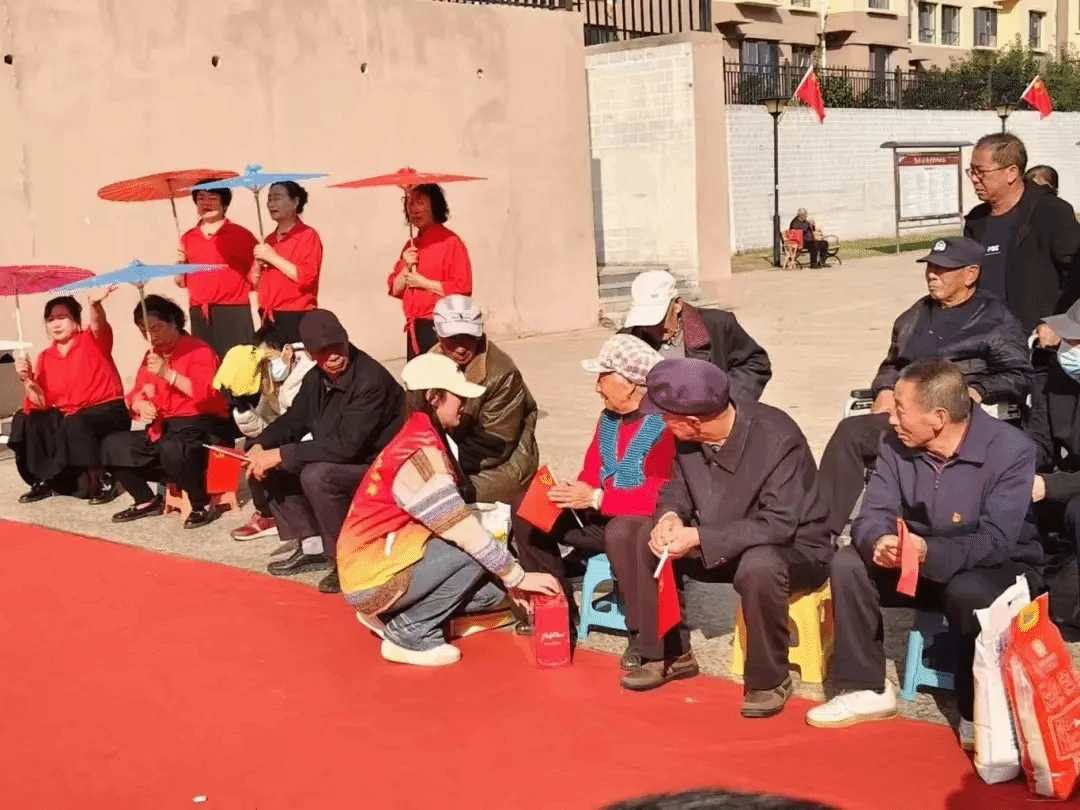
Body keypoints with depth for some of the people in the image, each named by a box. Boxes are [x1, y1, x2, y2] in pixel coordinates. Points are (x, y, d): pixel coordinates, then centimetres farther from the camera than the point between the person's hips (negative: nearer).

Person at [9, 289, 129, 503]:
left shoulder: (92, 341, -5)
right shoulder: (45, 358, 7)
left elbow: (99, 326, -31)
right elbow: (41, 403, 2)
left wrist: (95, 304, -54)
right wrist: (27, 380, -17)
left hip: (107, 412, -6)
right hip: (66, 416, 6)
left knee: (75, 425, -35)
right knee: (24, 421, -7)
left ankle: (100, 482, -16)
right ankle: (44, 481, 6)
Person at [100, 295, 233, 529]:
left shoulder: (199, 351, -10)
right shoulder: (150, 357, 16)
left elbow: (206, 394, -24)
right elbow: (135, 394, 19)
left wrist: (168, 374, -26)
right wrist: (140, 404, -6)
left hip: (201, 427, -9)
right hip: (162, 429, 9)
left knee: (172, 451, -40)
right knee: (112, 446, 2)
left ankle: (203, 505, -17)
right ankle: (148, 501, 12)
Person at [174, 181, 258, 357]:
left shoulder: (240, 234, 3)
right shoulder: (188, 238, 16)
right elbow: (181, 282, 21)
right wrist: (180, 263, 3)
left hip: (234, 312, -4)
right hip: (199, 315, 4)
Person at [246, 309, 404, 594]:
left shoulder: (371, 381, -26)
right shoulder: (315, 379, 1)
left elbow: (344, 446, -31)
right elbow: (292, 421, 11)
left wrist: (281, 454, -28)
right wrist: (260, 447, -10)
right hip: (333, 463, 9)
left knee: (317, 475, -32)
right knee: (272, 468, 0)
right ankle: (312, 547, 7)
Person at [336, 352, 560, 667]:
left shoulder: (423, 439, 8)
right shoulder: (419, 453, -22)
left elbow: (454, 523, 9)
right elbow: (463, 531, -24)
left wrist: (508, 580, 6)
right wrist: (518, 576, -17)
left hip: (385, 558, 9)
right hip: (372, 574, -9)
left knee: (492, 589, 6)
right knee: (474, 553, -21)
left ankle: (390, 611, 13)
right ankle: (410, 634, -8)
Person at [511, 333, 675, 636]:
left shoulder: (665, 425, -21)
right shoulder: (608, 418, 7)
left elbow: (660, 496, -28)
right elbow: (592, 472, 11)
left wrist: (597, 499, -25)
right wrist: (574, 495, -11)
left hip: (650, 523, -9)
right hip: (603, 518, 9)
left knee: (620, 532, -43)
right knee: (525, 506, 3)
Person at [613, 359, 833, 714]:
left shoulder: (778, 438, -30)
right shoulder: (685, 436, -12)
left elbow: (779, 524, -32)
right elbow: (676, 487, 2)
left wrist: (700, 538, -37)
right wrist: (670, 516, -23)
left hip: (794, 548, -6)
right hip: (717, 545, 6)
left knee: (758, 567, -39)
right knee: (644, 544, -9)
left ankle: (769, 679, -15)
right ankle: (669, 654, 7)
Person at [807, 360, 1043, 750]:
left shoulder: (1011, 450, -24)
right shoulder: (896, 443, -9)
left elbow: (995, 542, -31)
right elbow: (874, 512, -12)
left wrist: (931, 553, -47)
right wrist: (879, 541, -38)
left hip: (999, 567, -5)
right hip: (918, 561, 5)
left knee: (969, 593, -39)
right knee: (848, 564, -18)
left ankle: (979, 713, -16)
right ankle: (867, 689, -7)